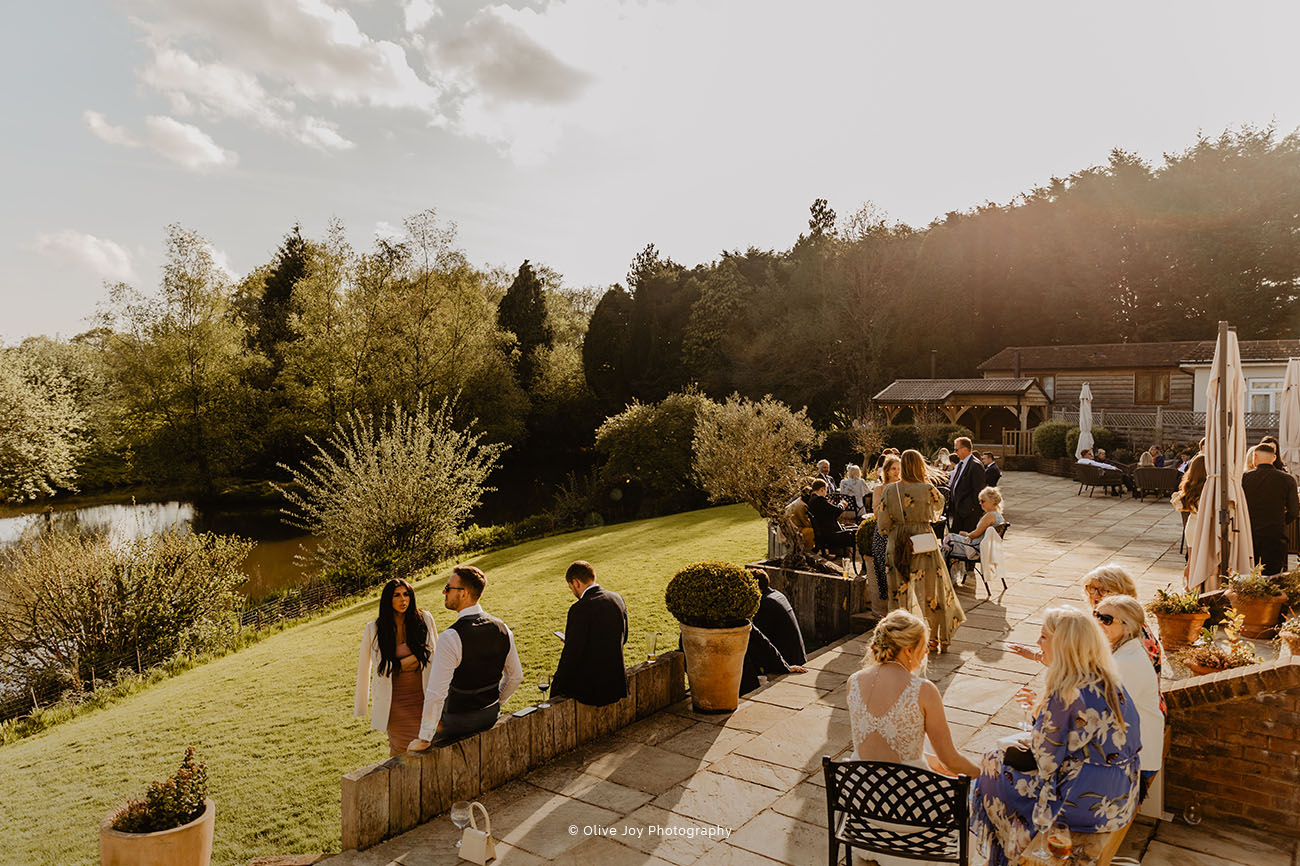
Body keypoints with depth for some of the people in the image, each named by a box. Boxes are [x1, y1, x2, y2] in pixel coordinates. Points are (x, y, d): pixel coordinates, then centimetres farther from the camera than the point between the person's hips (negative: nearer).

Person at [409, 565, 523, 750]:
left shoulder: (451, 637, -25)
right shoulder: (502, 629, -5)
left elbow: (436, 693, -26)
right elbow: (516, 676, 5)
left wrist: (424, 738, -16)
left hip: (459, 722, -6)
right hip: (491, 717, 6)